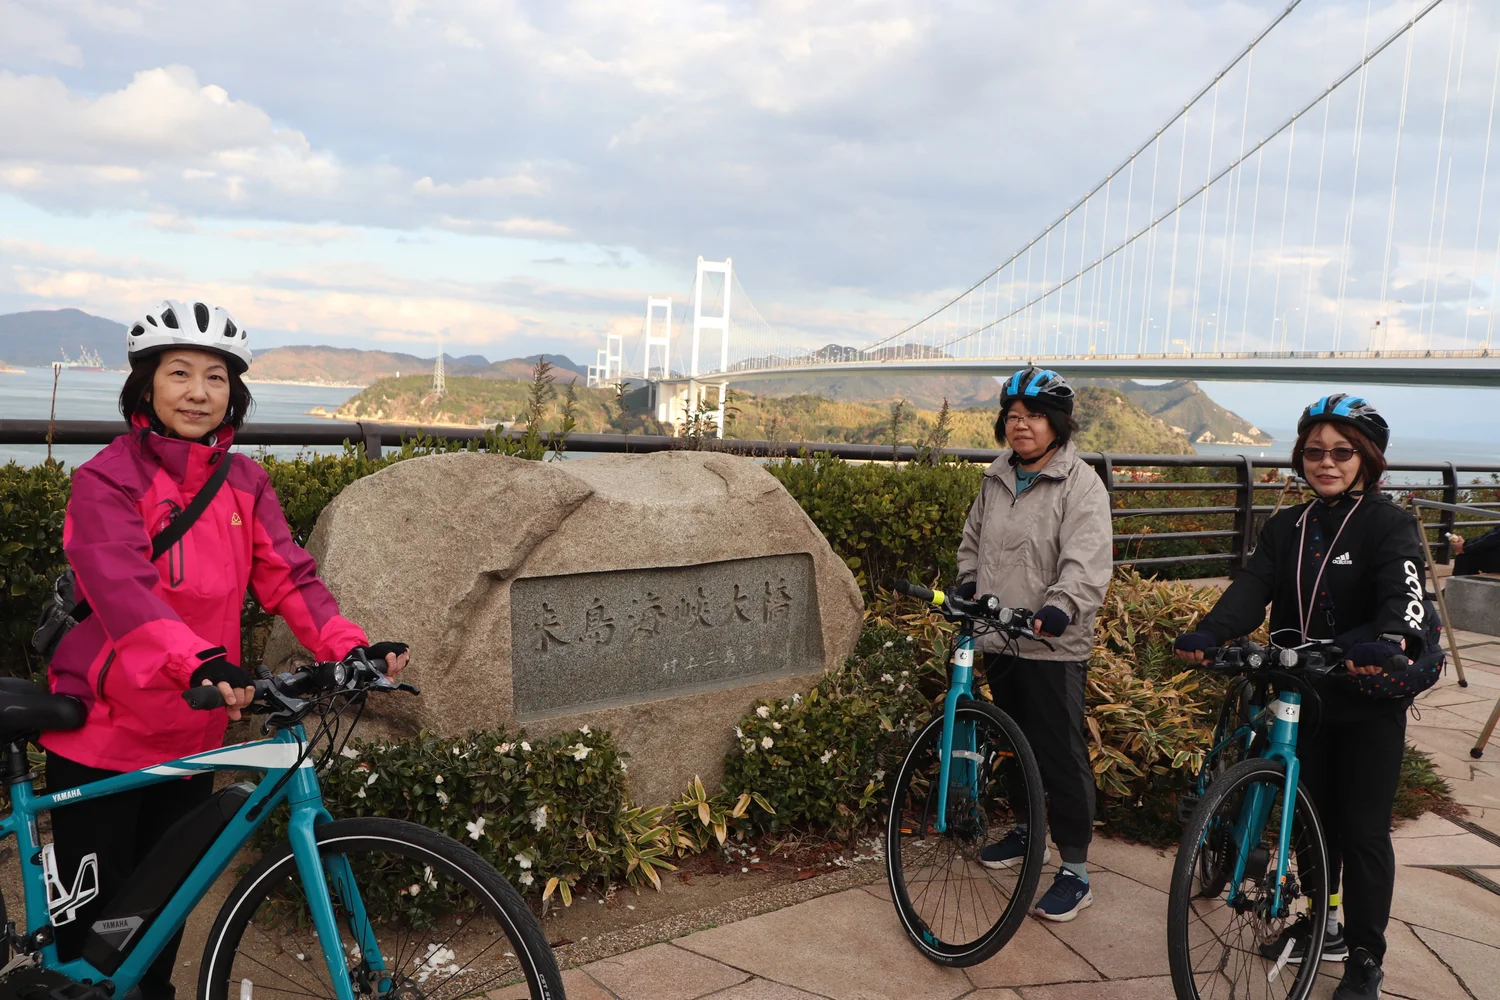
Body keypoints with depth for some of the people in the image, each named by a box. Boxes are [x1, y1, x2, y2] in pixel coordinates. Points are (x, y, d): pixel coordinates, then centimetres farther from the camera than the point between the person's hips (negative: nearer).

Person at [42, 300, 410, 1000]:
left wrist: (351, 648, -23)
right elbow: (121, 587, -30)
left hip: (190, 731, 5)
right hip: (103, 735, -5)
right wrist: (202, 662, -48)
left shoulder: (244, 483, 3)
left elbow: (288, 575, -6)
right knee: (97, 919, 7)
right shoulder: (106, 479, -14)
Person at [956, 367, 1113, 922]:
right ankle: (1028, 829, 41)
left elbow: (1087, 563, -22)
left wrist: (1061, 607, -37)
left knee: (1062, 756, -2)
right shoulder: (996, 479, 11)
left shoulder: (1081, 485, -12)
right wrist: (967, 585, 7)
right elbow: (973, 541, 22)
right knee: (1017, 745, 22)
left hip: (1053, 647, -7)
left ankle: (1075, 870, 7)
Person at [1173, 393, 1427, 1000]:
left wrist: (1390, 641, -47)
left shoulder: (1388, 524, -8)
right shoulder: (1286, 529, 6)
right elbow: (1252, 588, -8)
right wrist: (1208, 634, -27)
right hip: (1301, 695, 5)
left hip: (1369, 703, -4)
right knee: (1309, 818, 15)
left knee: (1362, 829, 1)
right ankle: (1322, 924, 34)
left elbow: (1406, 592, -25)